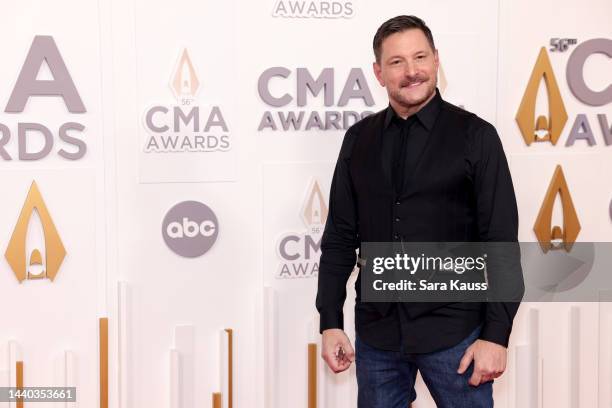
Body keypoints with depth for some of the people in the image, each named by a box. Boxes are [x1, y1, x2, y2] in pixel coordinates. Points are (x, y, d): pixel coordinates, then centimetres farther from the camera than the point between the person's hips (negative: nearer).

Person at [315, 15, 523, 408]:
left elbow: (501, 243, -6)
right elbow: (340, 236, 7)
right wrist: (330, 321, 3)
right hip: (376, 331, 3)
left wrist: (496, 333, -11)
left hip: (453, 330, -3)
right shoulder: (359, 139, 5)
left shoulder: (475, 136, -4)